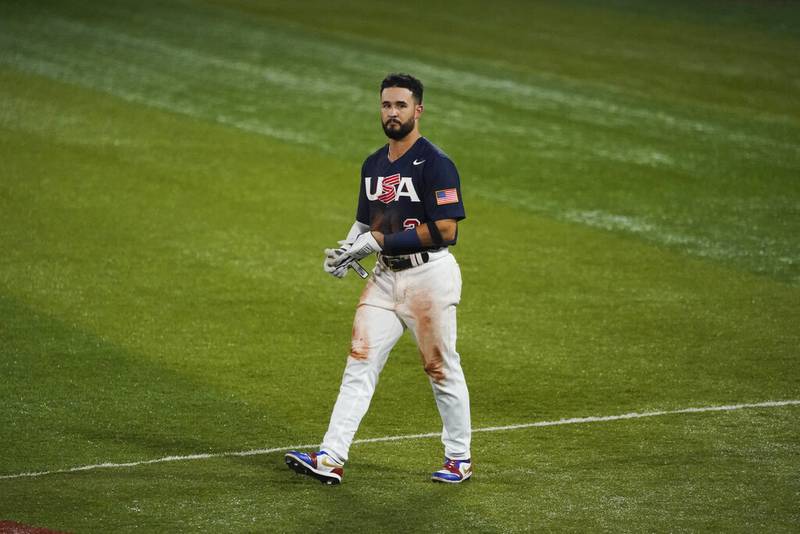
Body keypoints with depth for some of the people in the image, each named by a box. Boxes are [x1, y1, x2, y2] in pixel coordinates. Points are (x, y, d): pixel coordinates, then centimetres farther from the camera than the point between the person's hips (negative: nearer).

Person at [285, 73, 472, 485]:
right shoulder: (373, 165, 12)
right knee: (359, 363, -1)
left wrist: (380, 241, -18)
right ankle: (330, 459, -5)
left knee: (442, 369, 4)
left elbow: (445, 230, -19)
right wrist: (347, 250, 1)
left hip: (429, 276, -7)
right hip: (385, 277, 7)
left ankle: (459, 458, 20)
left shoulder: (435, 163, -12)